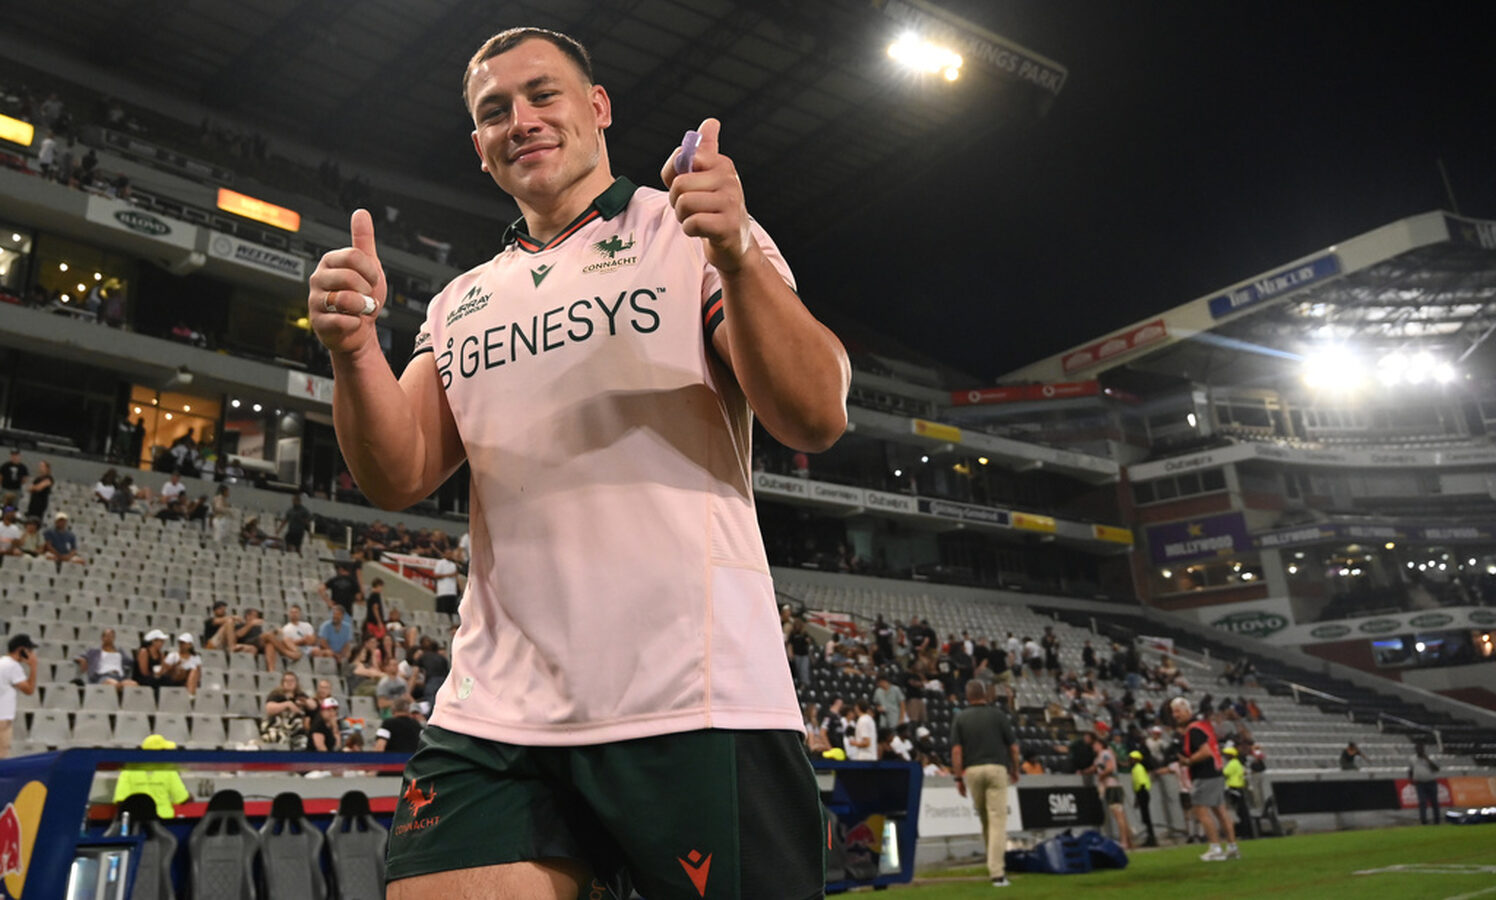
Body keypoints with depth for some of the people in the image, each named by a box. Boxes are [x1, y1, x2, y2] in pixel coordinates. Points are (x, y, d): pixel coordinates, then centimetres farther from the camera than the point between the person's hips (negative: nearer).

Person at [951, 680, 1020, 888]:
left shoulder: (960, 718, 5)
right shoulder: (998, 714, 3)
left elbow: (956, 750, -2)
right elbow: (1013, 747, 4)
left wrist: (958, 778, 0)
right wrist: (1015, 770, 18)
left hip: (971, 771, 2)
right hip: (996, 768, -2)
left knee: (984, 819, 18)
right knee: (997, 820, -4)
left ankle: (995, 863, 29)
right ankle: (997, 873, -11)